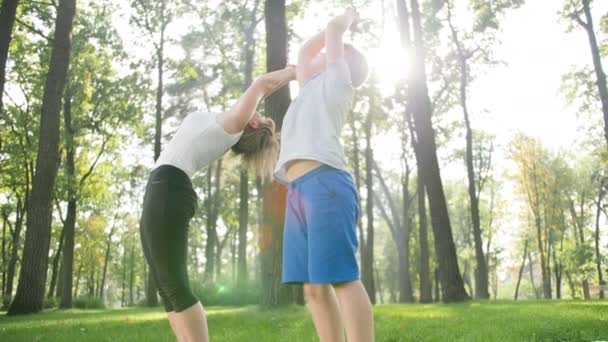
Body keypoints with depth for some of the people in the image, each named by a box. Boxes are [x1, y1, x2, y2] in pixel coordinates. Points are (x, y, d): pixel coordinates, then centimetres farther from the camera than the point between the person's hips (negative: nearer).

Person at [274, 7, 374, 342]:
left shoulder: (338, 81, 16)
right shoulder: (312, 88, 34)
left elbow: (334, 30, 15)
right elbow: (303, 51, 46)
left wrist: (346, 19, 36)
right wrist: (343, 21, 50)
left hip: (325, 182, -8)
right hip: (299, 191, 8)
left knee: (342, 277, -15)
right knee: (314, 286, 2)